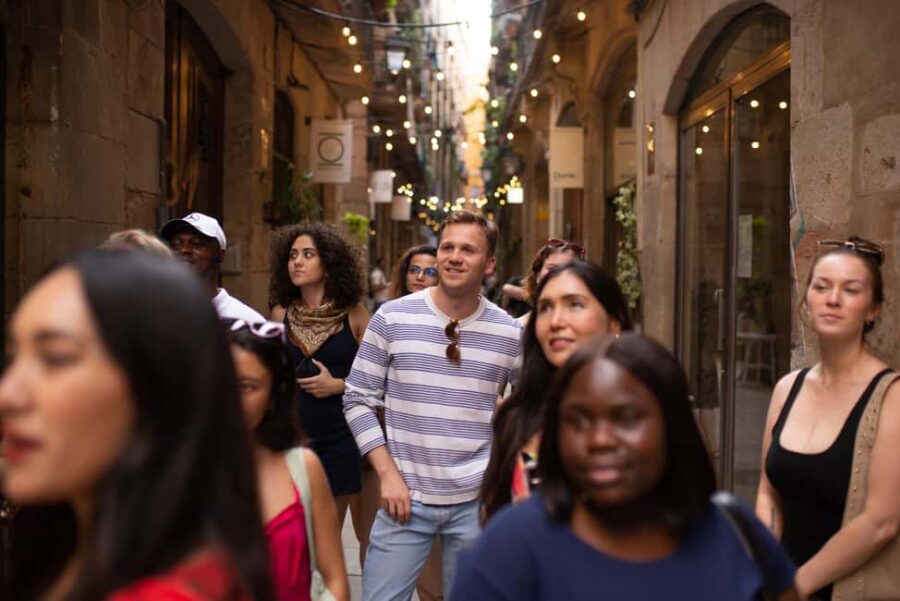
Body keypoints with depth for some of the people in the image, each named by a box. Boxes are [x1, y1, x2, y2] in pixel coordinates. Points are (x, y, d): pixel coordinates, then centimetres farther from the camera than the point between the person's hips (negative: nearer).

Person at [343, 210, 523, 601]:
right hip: (406, 497, -1)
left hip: (476, 501, 1)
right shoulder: (392, 318, -3)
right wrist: (388, 474, -6)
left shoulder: (509, 334, 0)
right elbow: (359, 400, 0)